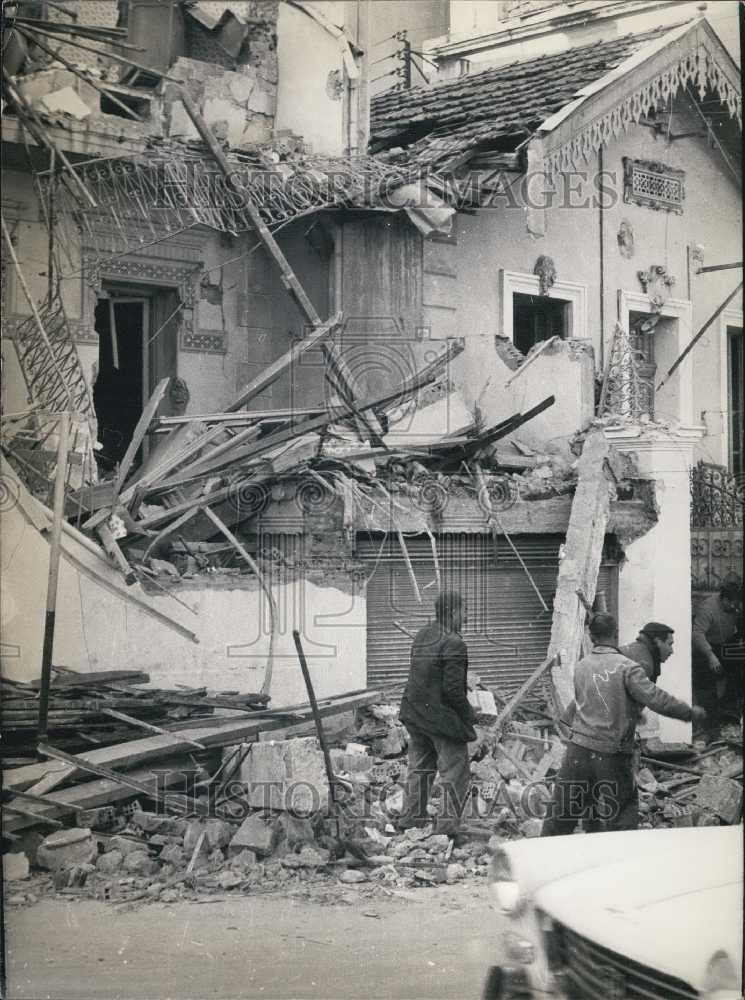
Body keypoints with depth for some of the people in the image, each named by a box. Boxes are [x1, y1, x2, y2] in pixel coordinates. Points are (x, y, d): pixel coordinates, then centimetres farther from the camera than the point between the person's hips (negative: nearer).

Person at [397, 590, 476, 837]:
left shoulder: (421, 635, 7)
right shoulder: (453, 644, -19)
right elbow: (452, 689, -22)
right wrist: (468, 715, -8)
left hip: (415, 713, 8)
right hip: (443, 716, -8)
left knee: (420, 766, 20)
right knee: (455, 773, 2)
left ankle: (410, 818, 28)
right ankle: (447, 826, 2)